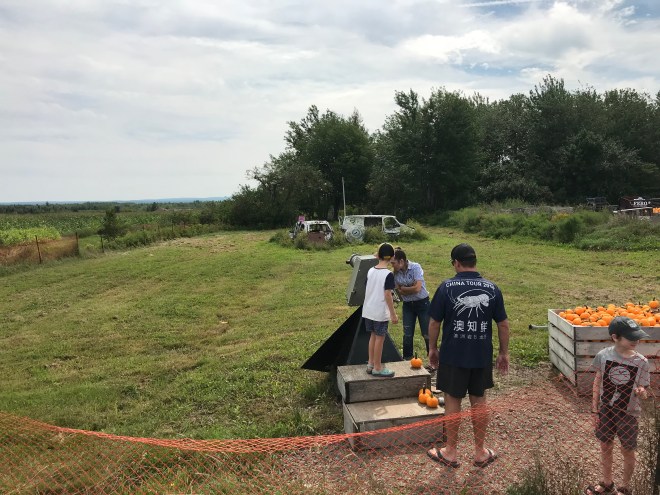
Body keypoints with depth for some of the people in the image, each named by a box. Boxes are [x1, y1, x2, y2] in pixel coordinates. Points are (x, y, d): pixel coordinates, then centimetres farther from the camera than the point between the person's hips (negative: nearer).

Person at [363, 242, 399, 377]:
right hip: (380, 312, -6)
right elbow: (387, 295, -18)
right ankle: (377, 368, 12)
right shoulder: (388, 274, -16)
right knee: (380, 338, 4)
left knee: (373, 336, 18)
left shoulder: (370, 271, 3)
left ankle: (370, 364, 26)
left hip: (368, 310, 7)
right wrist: (393, 314, -12)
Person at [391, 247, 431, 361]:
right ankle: (407, 359, 22)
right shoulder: (396, 272, -5)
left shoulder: (415, 267, -19)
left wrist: (403, 288, -12)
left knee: (427, 334, 3)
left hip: (422, 303, -4)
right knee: (407, 334, 8)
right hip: (407, 305, 4)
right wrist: (410, 288, -18)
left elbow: (417, 288, -25)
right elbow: (400, 292, -6)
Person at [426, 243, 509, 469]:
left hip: (453, 356, -3)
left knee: (452, 402, 10)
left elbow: (434, 322, -6)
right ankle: (481, 452, 28)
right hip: (482, 356, 3)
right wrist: (504, 353, 12)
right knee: (479, 401, 16)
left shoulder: (447, 287, -11)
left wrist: (432, 348, 7)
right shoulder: (491, 288, -2)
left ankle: (451, 452, 23)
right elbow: (503, 324, 2)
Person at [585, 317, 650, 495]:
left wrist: (641, 392, -33)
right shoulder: (603, 355, -14)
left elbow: (643, 392, -8)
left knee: (627, 451, 13)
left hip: (628, 413, -1)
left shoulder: (641, 362, -16)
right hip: (606, 410, 2)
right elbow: (598, 382, -2)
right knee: (606, 447, 18)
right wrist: (594, 410, 0)